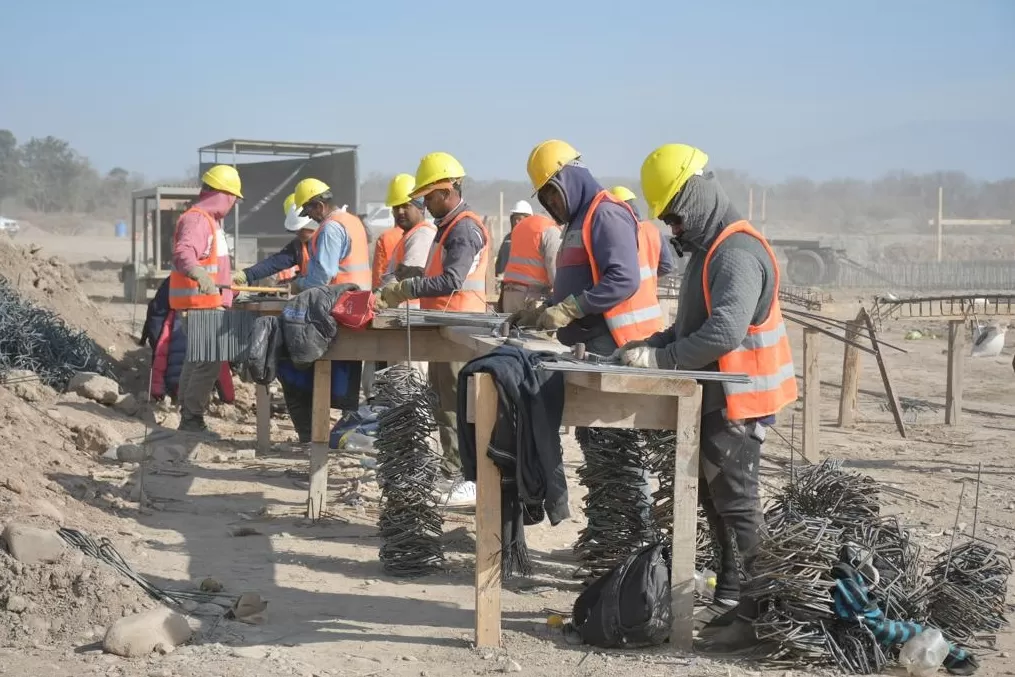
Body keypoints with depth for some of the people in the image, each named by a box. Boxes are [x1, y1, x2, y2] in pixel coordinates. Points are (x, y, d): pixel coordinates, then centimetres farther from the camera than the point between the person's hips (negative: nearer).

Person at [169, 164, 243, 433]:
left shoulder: (211, 220, 19)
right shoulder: (196, 220, -16)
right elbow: (183, 254, -35)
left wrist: (227, 281, 50)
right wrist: (200, 275, -55)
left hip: (209, 302, 11)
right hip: (199, 303, -11)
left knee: (197, 360, 15)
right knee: (207, 361, -13)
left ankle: (188, 418, 23)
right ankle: (192, 420, -12)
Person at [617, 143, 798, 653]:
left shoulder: (737, 253, -20)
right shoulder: (709, 249, 14)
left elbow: (723, 333, -31)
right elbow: (691, 325, 19)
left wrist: (661, 359, -25)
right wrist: (651, 344, 5)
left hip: (738, 402, -10)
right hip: (715, 399, 10)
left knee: (735, 507, -6)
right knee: (714, 502, 15)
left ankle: (748, 616, 0)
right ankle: (729, 601, 24)